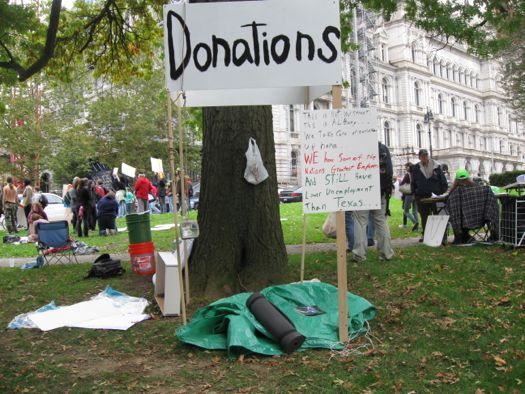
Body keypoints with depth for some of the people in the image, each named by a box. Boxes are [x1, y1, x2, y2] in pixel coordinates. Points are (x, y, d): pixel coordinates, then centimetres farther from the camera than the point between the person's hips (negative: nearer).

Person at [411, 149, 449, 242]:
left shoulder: (436, 166, 1)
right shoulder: (416, 168, 5)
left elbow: (443, 180, 3)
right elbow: (413, 183, 11)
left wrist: (443, 191, -4)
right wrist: (415, 193, 4)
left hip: (435, 195, -1)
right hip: (421, 196, 1)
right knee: (424, 216, 8)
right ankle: (424, 234, 18)